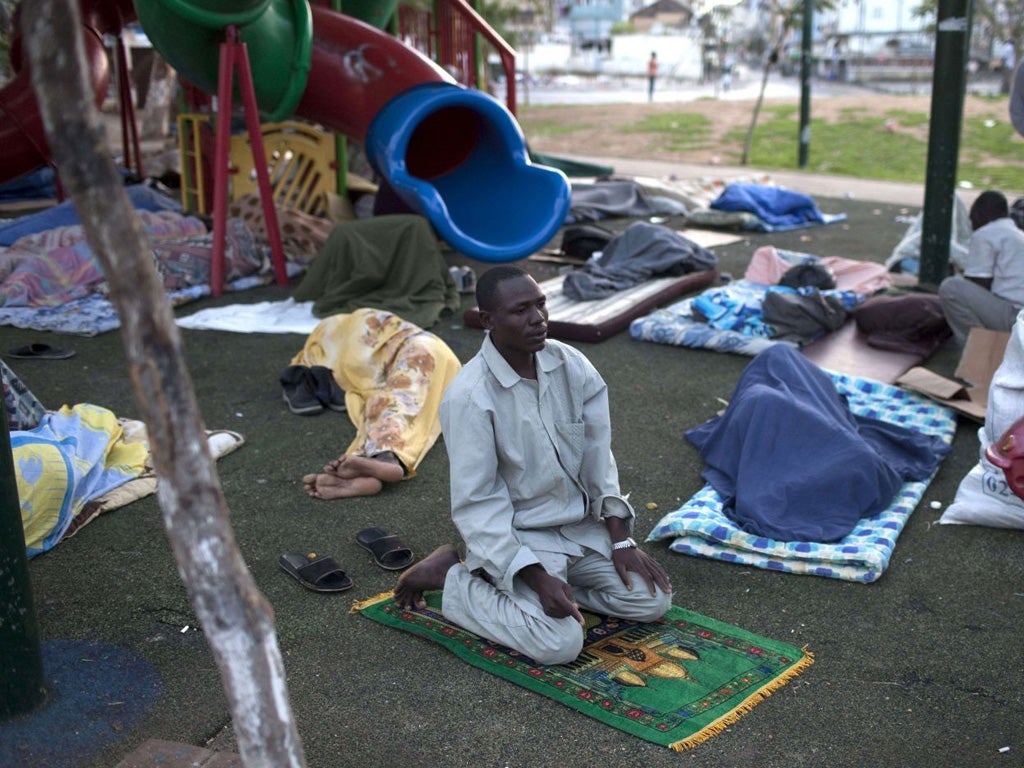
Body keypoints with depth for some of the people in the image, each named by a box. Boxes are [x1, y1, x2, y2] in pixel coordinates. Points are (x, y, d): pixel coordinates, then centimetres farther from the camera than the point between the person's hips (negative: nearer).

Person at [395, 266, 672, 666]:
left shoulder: (570, 365, -5)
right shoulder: (469, 396, -23)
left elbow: (597, 455, 1)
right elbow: (476, 504, -21)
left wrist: (621, 540, -5)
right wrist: (538, 578, -26)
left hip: (581, 525, 7)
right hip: (513, 537, -6)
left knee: (652, 600, 0)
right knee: (559, 642, -21)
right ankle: (451, 578, 0)